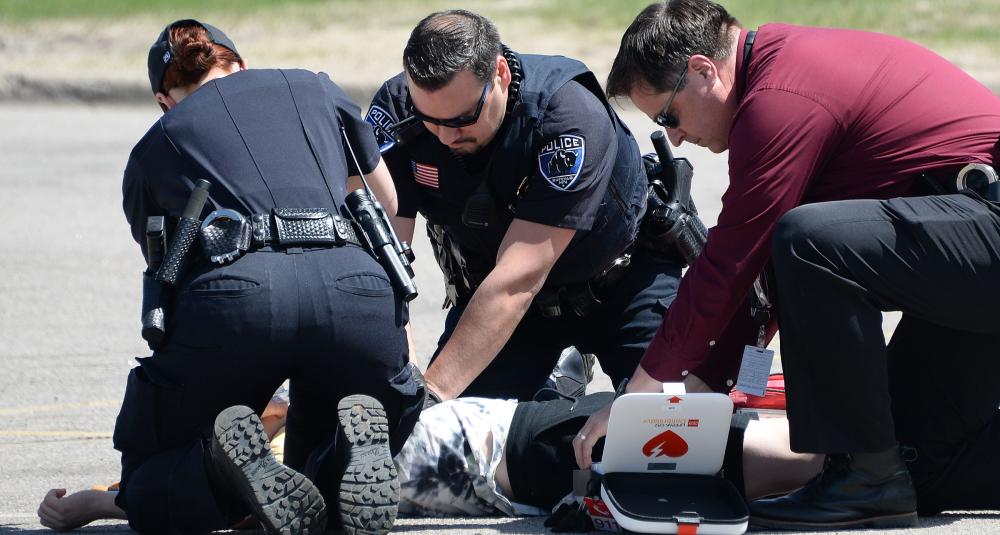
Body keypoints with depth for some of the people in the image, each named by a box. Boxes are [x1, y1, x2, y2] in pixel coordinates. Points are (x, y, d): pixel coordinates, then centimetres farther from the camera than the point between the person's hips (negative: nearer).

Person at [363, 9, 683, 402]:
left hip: (619, 278, -3)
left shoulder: (572, 116, -36)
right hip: (488, 293, 3)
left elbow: (519, 275, -40)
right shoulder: (395, 109, -24)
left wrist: (434, 391, -47)